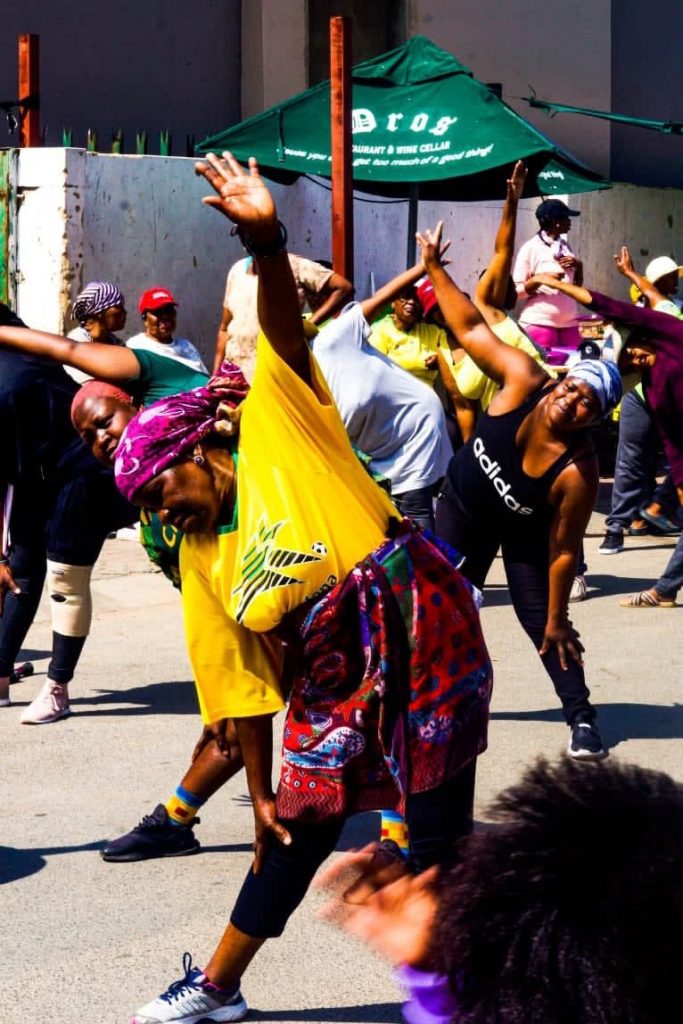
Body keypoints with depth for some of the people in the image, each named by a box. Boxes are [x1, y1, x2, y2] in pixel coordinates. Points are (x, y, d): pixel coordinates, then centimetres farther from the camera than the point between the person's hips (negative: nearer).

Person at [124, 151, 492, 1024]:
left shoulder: (276, 433, -3)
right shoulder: (200, 559, 10)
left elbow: (285, 332, -17)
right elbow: (243, 687, 11)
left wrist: (265, 240, -33)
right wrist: (260, 794, 10)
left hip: (420, 630, -5)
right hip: (330, 675, 5)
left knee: (439, 836, -2)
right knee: (297, 836, 14)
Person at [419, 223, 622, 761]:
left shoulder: (578, 472, -36)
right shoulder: (524, 381, -31)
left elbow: (563, 550, -28)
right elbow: (472, 329, -23)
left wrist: (558, 620, -21)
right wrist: (434, 268, -26)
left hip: (523, 528, -3)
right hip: (465, 504, 3)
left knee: (540, 620, -6)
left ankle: (582, 716, 8)